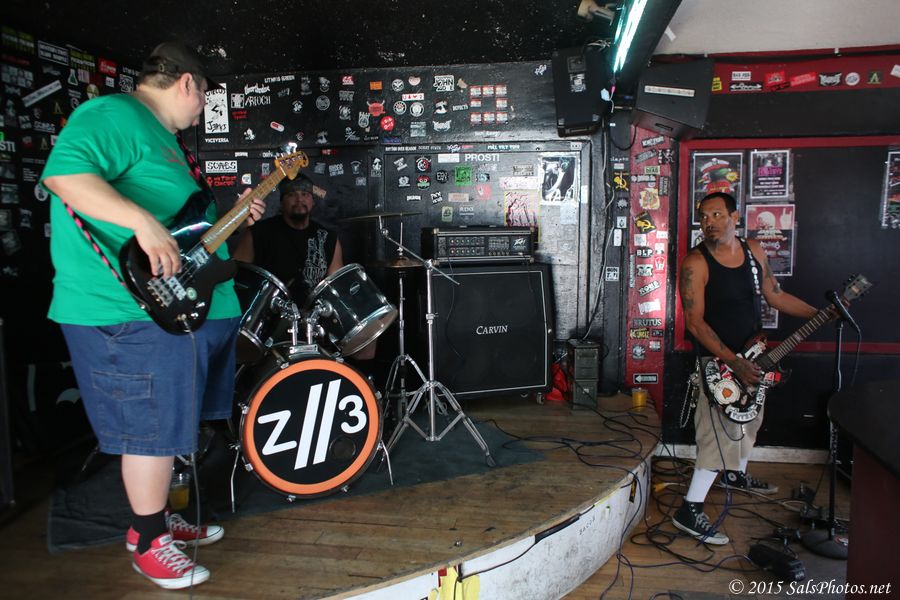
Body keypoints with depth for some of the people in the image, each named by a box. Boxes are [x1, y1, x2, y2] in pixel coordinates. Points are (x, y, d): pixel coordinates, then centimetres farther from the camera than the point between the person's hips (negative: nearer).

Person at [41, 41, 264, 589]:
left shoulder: (163, 136, 23)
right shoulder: (114, 115, -10)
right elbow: (64, 172, -27)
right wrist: (144, 223, -34)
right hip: (134, 311, -11)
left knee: (168, 423, 19)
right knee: (154, 427, -1)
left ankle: (158, 517, 35)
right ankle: (149, 543, 17)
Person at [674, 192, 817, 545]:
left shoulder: (754, 251, 3)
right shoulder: (696, 263, -18)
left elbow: (776, 297, 15)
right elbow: (695, 323, -22)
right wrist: (735, 363, -26)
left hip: (752, 355, 8)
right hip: (718, 361, -8)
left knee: (750, 421, 24)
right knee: (721, 433, -14)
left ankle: (736, 475, 49)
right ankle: (690, 511, -8)